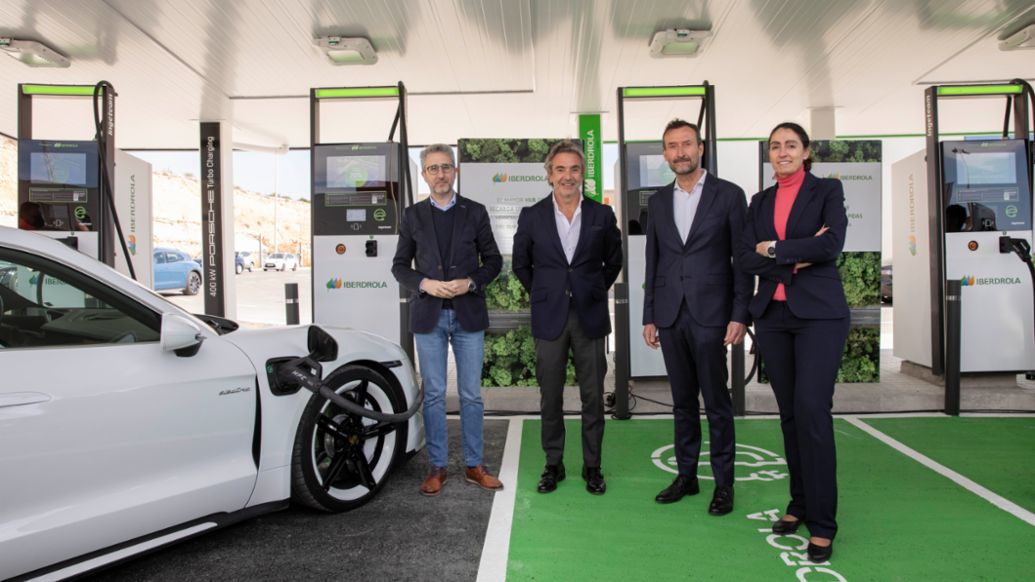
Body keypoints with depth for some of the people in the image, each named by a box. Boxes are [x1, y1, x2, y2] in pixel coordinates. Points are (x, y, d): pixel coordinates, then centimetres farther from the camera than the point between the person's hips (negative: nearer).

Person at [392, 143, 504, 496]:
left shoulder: (475, 213, 4)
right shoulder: (413, 216, 6)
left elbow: (493, 260, 6)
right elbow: (400, 266, 7)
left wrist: (470, 283, -12)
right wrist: (425, 284, -12)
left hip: (468, 314, 0)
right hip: (429, 315, 0)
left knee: (471, 395, 6)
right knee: (434, 395, 6)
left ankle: (474, 466, 18)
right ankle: (437, 467, 17)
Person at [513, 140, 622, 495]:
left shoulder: (602, 215, 2)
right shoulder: (532, 216, 0)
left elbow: (613, 261, 14)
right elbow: (520, 263, 12)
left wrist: (595, 292, 9)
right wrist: (541, 294, 8)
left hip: (590, 318, 0)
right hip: (549, 319, 0)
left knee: (593, 397, 6)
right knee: (550, 398, 7)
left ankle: (592, 466, 21)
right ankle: (553, 465, 21)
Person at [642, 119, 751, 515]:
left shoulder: (729, 195, 0)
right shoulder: (658, 202, 12)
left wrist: (740, 316, -9)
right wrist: (649, 317, 10)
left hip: (710, 316, -4)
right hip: (670, 316, 4)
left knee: (716, 403, 2)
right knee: (682, 401, 12)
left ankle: (724, 483, 15)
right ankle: (686, 475, 23)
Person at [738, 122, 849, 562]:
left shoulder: (827, 190, 3)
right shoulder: (760, 201, 14)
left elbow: (832, 244, -14)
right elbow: (746, 259, 2)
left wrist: (774, 248, -8)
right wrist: (796, 258, -11)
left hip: (818, 312, -4)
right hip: (772, 316, 4)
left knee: (812, 410, -11)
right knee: (789, 412, 9)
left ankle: (822, 521, -1)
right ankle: (800, 502, 22)